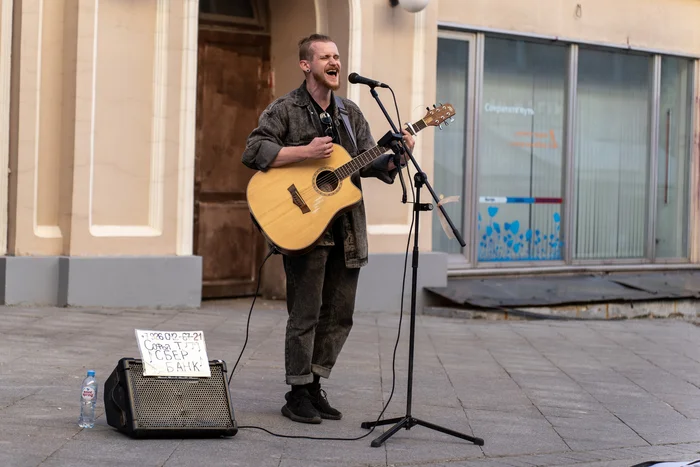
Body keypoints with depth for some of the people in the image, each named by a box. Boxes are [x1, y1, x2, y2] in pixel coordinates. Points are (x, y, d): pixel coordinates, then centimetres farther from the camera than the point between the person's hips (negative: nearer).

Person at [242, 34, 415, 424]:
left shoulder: (350, 113, 15)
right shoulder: (285, 110, -2)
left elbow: (369, 161, 11)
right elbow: (254, 151, -12)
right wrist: (306, 152, -19)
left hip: (346, 229, 6)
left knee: (340, 315, 9)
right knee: (306, 312, -4)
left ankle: (314, 385, 22)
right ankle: (298, 393, 7)